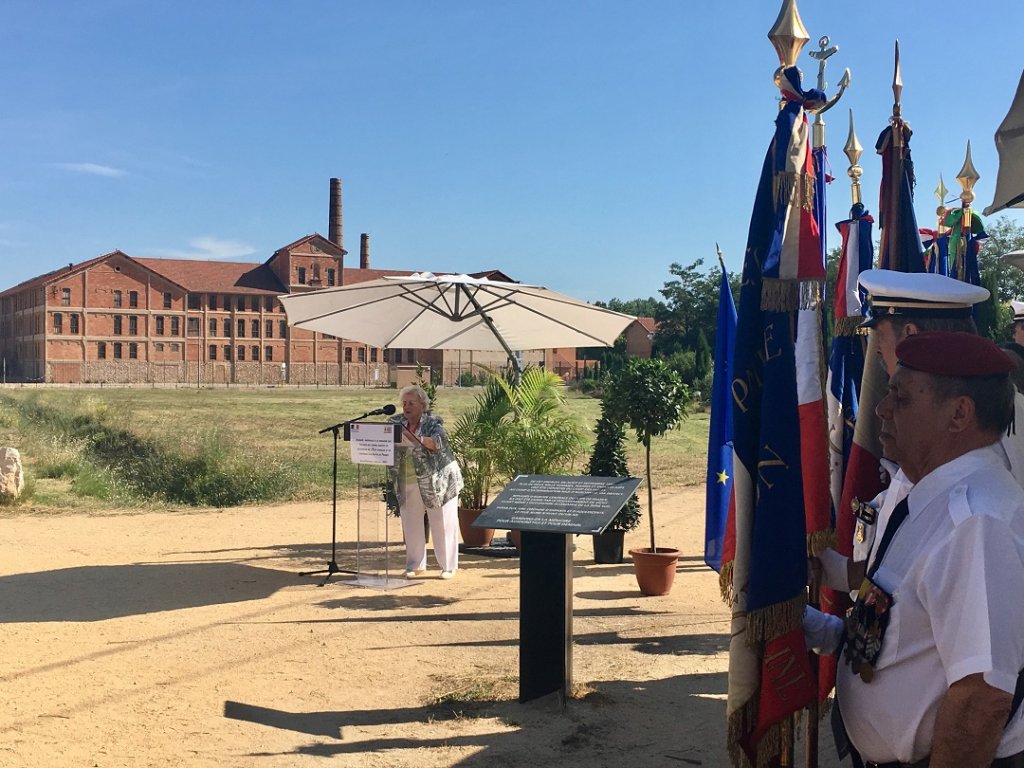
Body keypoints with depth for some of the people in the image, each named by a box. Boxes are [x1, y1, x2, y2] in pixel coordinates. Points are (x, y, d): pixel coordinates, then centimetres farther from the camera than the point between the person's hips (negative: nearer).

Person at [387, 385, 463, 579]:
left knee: (443, 523, 2)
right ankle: (415, 565, 22)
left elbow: (439, 442, -25)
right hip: (407, 484, 4)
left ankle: (448, 566, 12)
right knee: (411, 524, 9)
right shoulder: (396, 422, 5)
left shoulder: (433, 422, -8)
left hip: (437, 481, -4)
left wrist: (414, 438, -36)